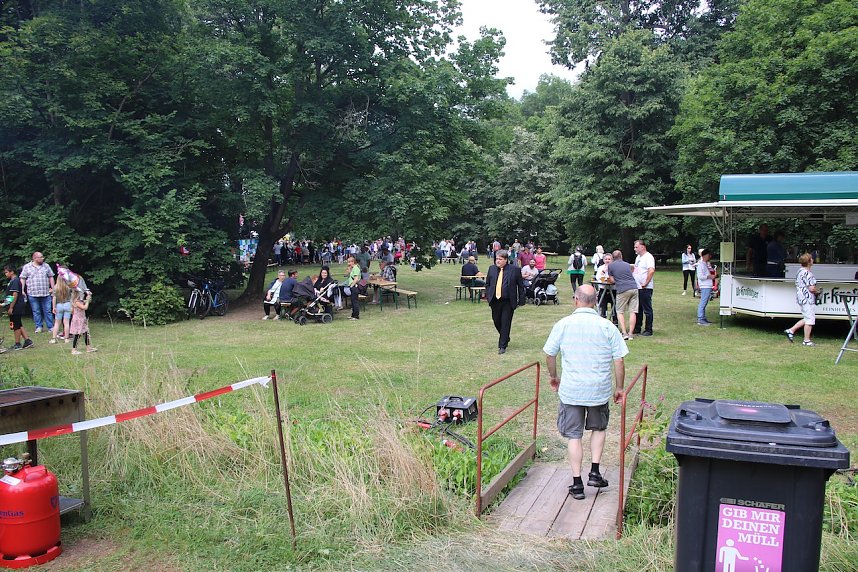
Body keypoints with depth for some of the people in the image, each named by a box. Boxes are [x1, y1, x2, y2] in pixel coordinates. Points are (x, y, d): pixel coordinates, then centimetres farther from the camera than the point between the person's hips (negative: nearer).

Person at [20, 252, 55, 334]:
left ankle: (50, 327, 6)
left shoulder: (46, 266, 9)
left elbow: (51, 277, 13)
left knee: (48, 311, 1)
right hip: (33, 294, -1)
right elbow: (22, 279, 5)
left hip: (46, 293, 1)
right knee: (36, 312, 5)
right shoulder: (27, 267, 4)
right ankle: (39, 327, 15)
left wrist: (53, 288, 6)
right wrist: (22, 290, -2)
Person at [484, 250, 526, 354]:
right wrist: (488, 296, 6)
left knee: (505, 323, -2)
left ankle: (502, 346, 6)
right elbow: (487, 284, 16)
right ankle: (505, 338, 38)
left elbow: (521, 286, 0)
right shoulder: (492, 269, 7)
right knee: (497, 321, 13)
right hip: (495, 301, 4)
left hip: (508, 302, -4)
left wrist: (521, 300, -3)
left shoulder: (515, 270, -4)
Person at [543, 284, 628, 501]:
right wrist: (619, 388, 9)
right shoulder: (607, 326, -5)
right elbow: (619, 361, -4)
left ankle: (577, 483, 11)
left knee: (574, 436, 9)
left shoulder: (563, 324, -5)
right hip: (600, 389, 1)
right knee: (598, 428, 24)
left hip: (571, 390, -1)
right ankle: (595, 472, 18)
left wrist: (553, 377, 18)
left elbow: (549, 354, 1)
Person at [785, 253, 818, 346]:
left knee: (807, 319, 19)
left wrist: (815, 290, 22)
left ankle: (791, 330, 17)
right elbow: (811, 288, -22)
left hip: (801, 298, 10)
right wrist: (817, 291, -1)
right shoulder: (808, 274, -18)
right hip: (808, 299, -10)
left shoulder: (800, 272, 12)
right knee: (809, 319, -2)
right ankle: (807, 340, 3)